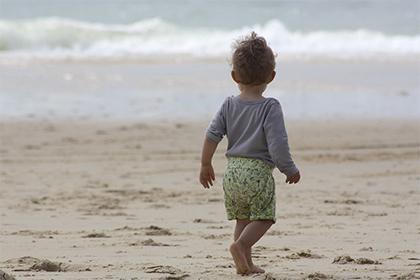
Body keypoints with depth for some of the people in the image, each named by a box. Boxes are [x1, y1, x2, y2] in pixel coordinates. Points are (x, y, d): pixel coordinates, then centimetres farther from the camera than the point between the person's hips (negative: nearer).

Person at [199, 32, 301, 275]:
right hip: (259, 172, -5)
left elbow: (212, 136, 1)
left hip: (233, 171, 5)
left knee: (242, 219, 17)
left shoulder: (229, 105, 3)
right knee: (263, 218, 4)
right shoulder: (270, 108, -11)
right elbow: (278, 143, -17)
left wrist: (206, 165, 14)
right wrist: (290, 170, -3)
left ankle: (245, 262, 16)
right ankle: (240, 245, -21)